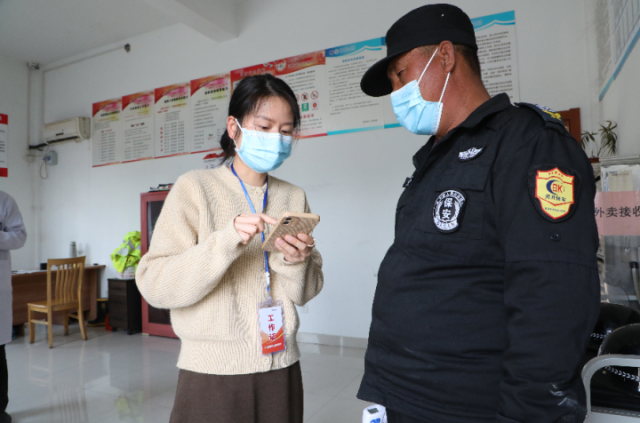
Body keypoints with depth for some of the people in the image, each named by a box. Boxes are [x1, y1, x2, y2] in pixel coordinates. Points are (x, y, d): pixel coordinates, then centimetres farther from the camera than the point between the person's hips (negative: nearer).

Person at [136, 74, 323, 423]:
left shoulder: (294, 197, 3)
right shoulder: (194, 188, -7)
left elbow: (305, 293, 5)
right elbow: (154, 285, -14)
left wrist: (295, 263, -16)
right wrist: (226, 242, -27)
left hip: (280, 367, 4)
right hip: (213, 371, -3)